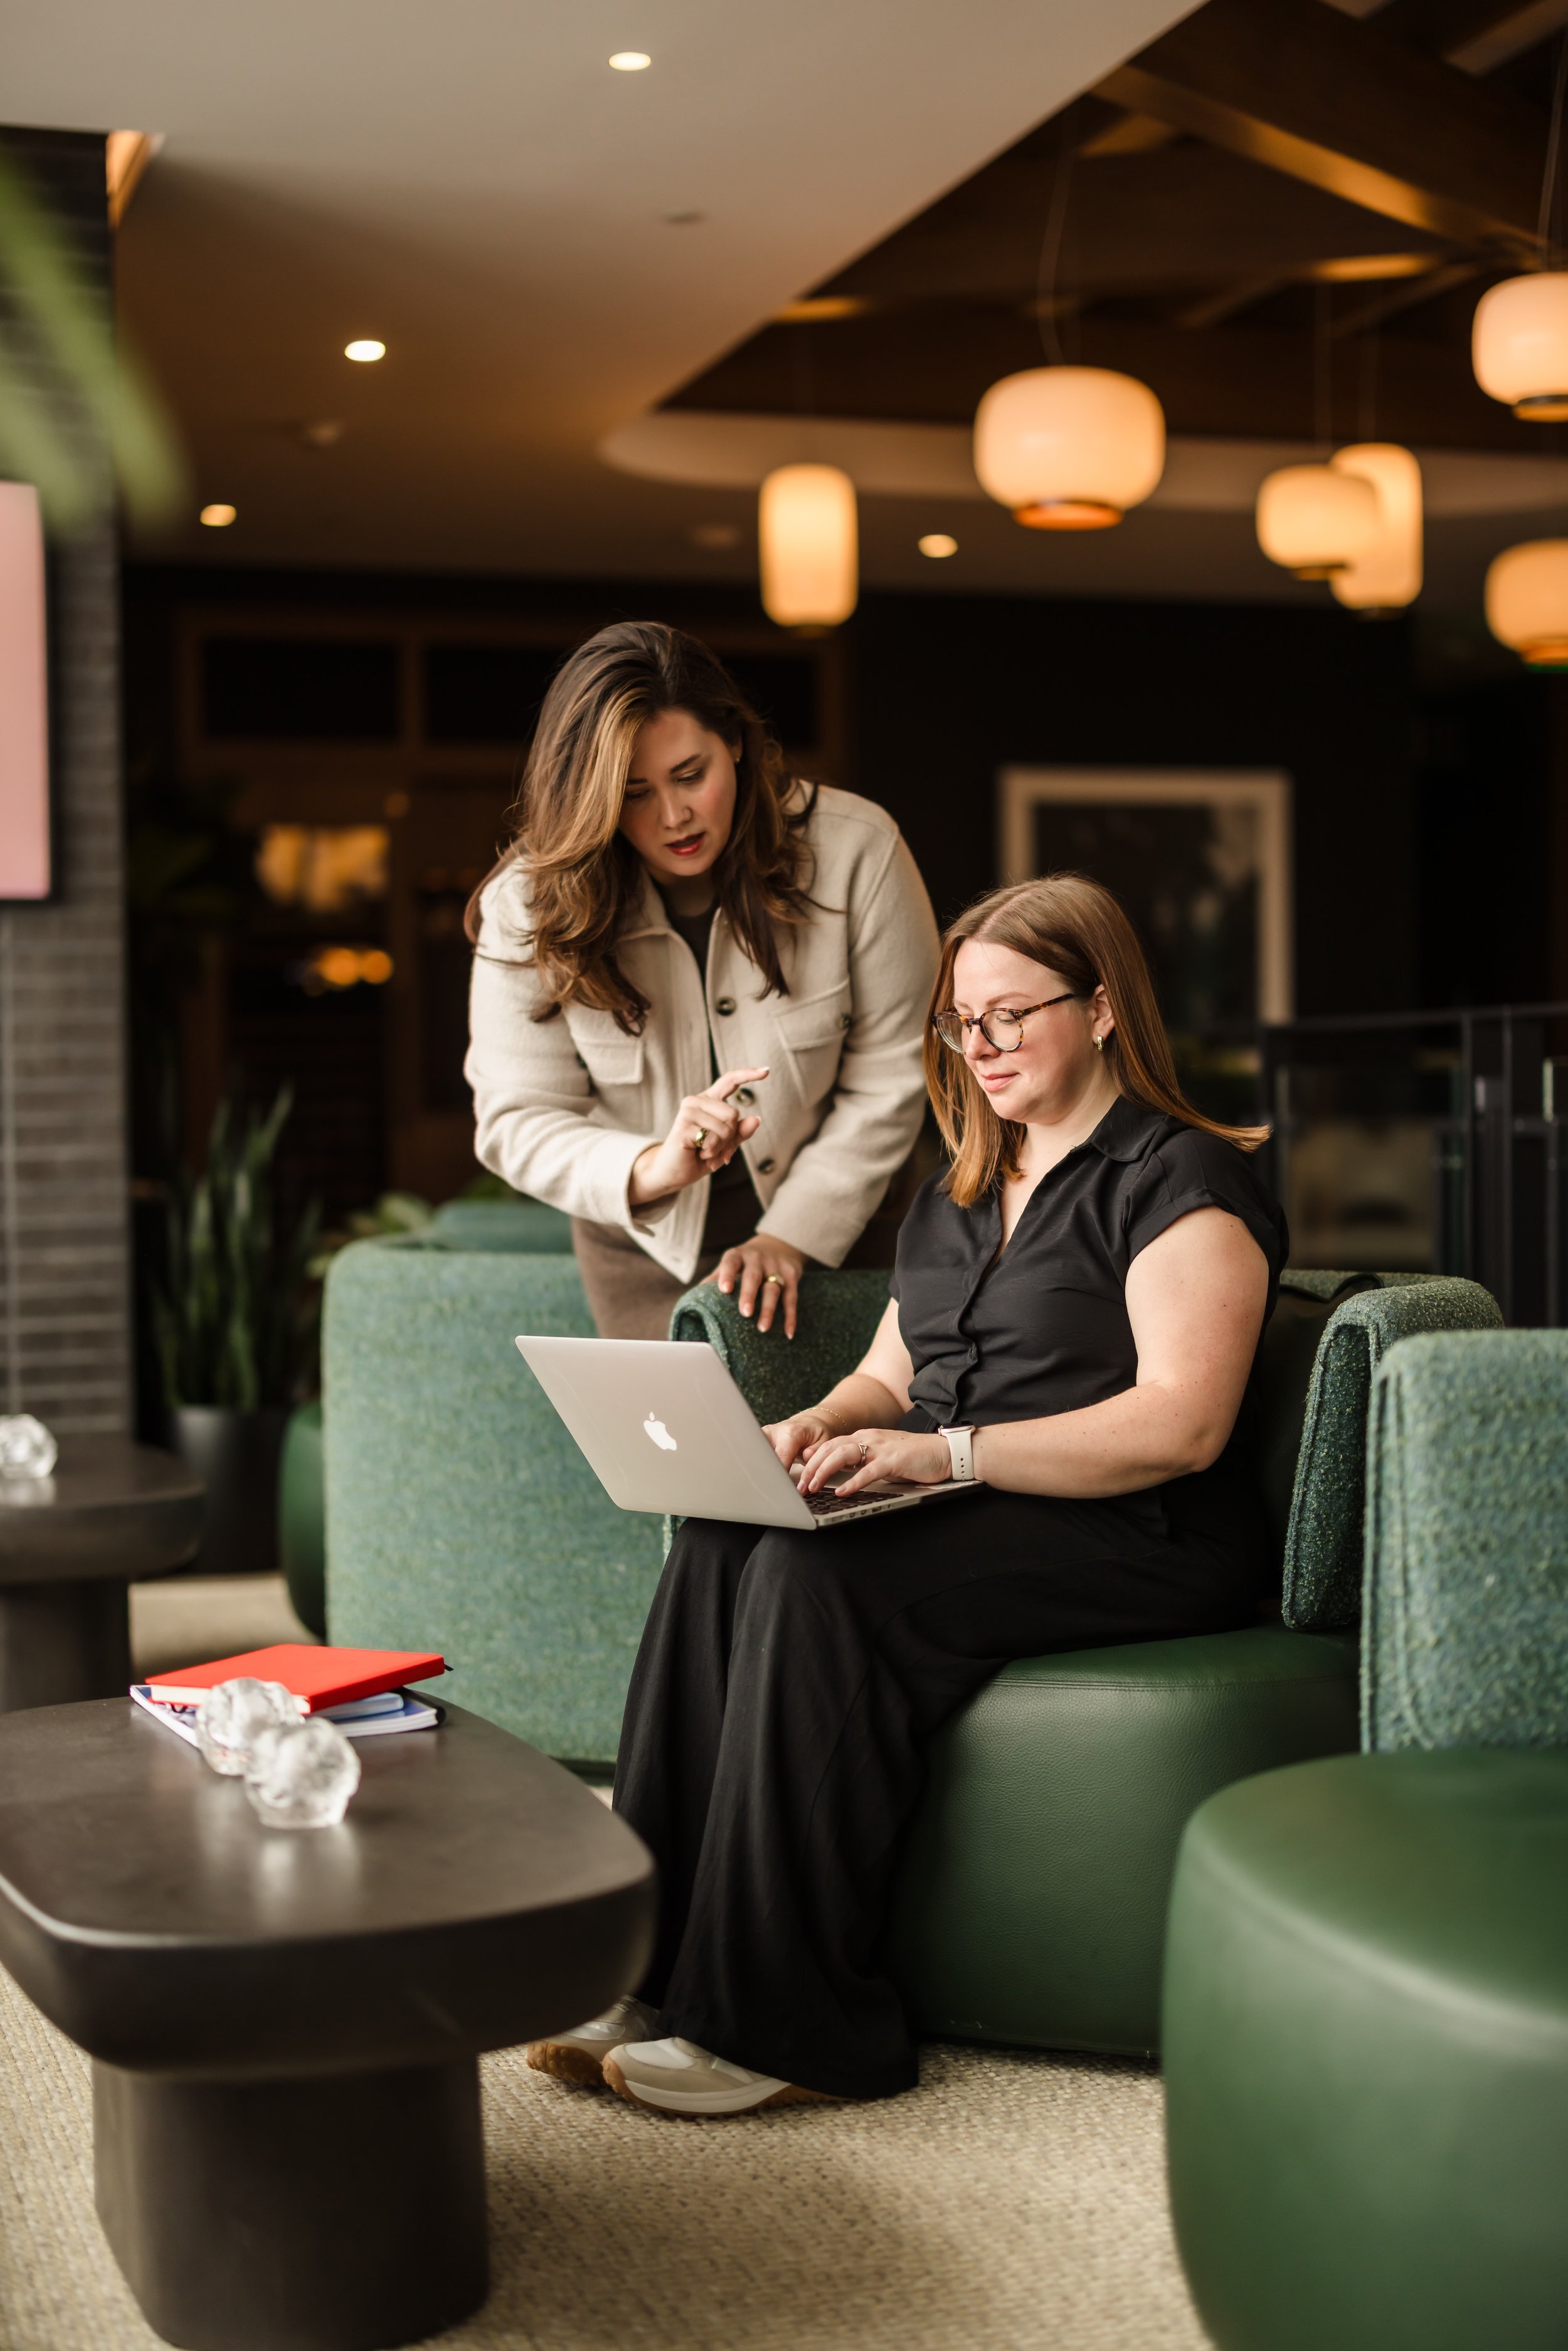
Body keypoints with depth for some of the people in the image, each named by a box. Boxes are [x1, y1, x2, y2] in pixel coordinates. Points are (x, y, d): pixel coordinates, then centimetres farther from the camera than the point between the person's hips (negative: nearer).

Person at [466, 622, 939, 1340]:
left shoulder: (854, 851, -18)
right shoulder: (528, 908, -16)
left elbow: (890, 1076, -12)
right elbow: (516, 1120, -15)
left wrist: (790, 1237, -17)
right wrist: (652, 1167, -34)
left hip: (833, 1225, 0)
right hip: (649, 1248, 0)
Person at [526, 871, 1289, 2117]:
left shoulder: (1182, 1179, -3)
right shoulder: (954, 1199, 23)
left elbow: (1183, 1426, -16)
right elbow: (888, 1375, 26)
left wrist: (947, 1451, -23)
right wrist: (823, 1427, 0)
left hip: (1129, 1545, -7)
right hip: (957, 1525, 7)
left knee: (819, 1579, -31)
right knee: (716, 1548, -22)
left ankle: (787, 2028, -27)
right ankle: (660, 1972, -24)